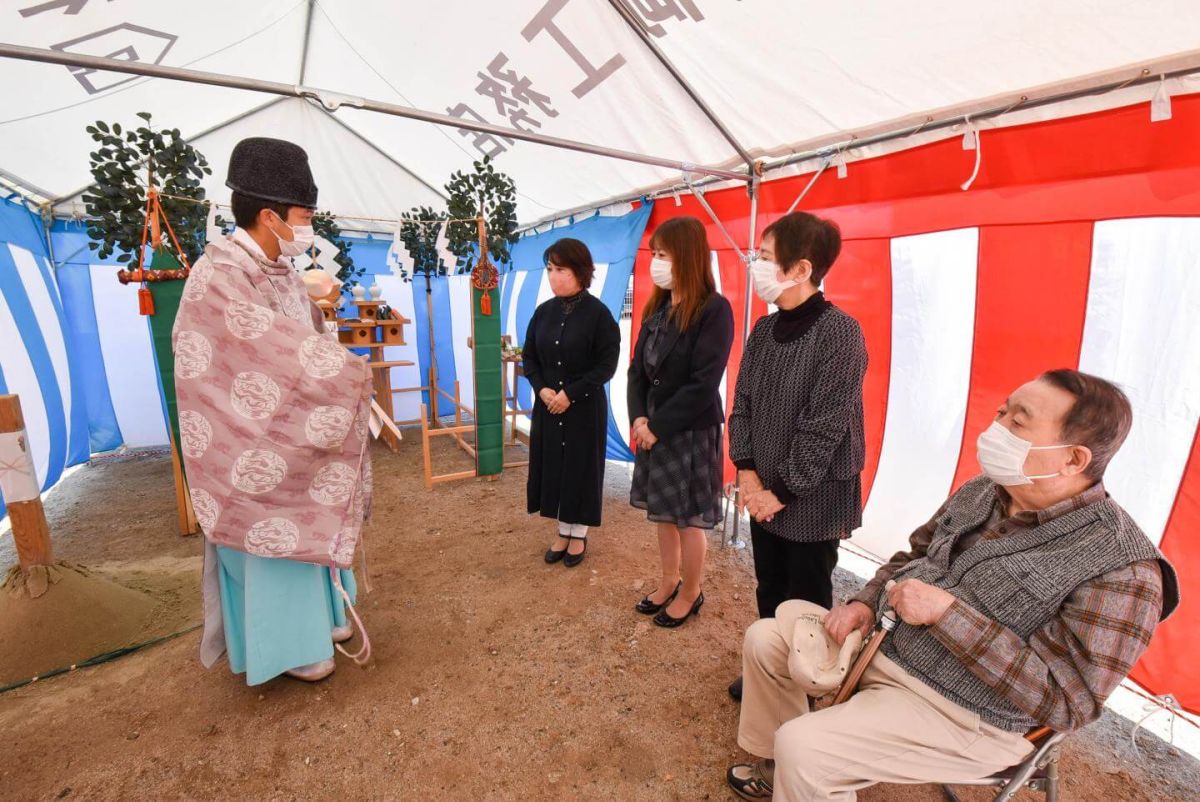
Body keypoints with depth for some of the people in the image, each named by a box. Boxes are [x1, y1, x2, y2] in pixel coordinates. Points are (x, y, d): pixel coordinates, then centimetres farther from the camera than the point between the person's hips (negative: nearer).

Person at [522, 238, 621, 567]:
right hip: (547, 405, 5)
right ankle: (563, 531, 29)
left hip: (586, 407, -5)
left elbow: (607, 364, -13)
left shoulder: (598, 313, -11)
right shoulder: (543, 311, 4)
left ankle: (579, 535, 25)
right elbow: (529, 356, 9)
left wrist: (571, 394, -17)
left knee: (582, 467, 6)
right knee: (553, 466, 11)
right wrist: (541, 388, -8)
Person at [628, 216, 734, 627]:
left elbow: (703, 384, -19)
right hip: (654, 429, 7)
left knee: (689, 520, 8)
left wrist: (658, 425, -15)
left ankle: (690, 594, 30)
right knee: (663, 513, 18)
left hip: (692, 432, -6)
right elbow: (638, 369, 7)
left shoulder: (714, 309, -14)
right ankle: (669, 583, 39)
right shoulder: (657, 308, 7)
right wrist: (639, 418, -7)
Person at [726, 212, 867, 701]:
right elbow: (742, 404, 6)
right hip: (764, 494, 6)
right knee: (769, 593, 21)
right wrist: (747, 472, -3)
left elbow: (826, 427, -19)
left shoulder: (839, 333, -17)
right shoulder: (764, 330, 4)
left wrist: (783, 491, -14)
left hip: (813, 499, -6)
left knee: (806, 601, 13)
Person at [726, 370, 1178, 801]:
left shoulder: (1121, 571, -20)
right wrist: (867, 603, -4)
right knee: (766, 639, 5)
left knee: (800, 746, -24)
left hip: (961, 717, -7)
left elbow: (1066, 701, -22)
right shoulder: (981, 491, 0)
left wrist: (947, 612, -27)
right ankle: (782, 766, 25)